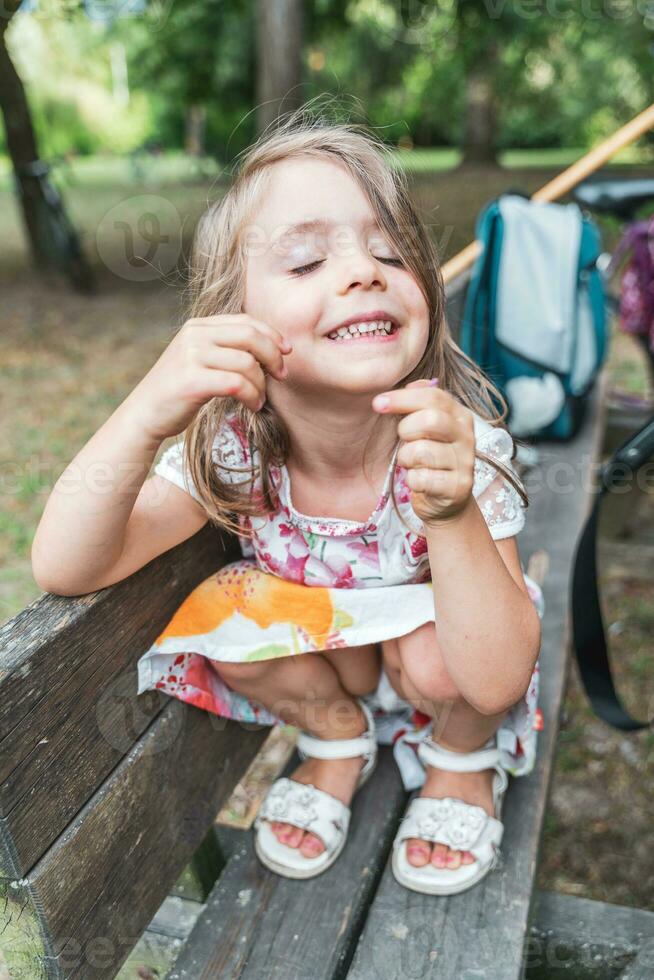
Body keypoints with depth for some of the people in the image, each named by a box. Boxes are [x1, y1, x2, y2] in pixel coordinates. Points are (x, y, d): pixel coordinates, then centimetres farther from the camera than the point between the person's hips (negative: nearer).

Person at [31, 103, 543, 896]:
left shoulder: (461, 442, -31)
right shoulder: (231, 449, -24)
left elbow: (496, 681, -34)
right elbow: (64, 570, -32)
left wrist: (453, 514, -52)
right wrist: (146, 415, -49)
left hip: (451, 665, -1)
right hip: (326, 665, 2)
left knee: (438, 657, -31)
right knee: (225, 616, -22)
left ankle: (463, 762, 7)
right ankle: (337, 739, 9)